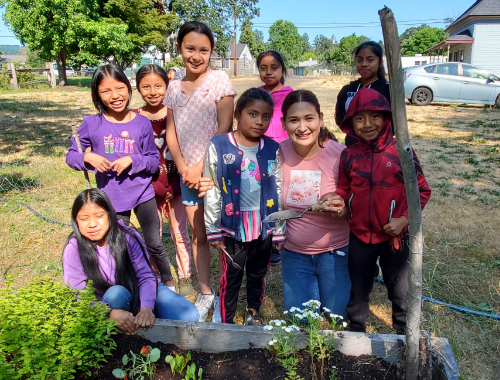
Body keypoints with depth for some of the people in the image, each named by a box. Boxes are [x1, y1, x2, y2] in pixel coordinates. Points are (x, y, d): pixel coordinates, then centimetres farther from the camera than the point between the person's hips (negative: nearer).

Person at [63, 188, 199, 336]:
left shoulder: (128, 236, -16)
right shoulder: (74, 249, -17)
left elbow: (146, 277, -18)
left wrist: (147, 308, -37)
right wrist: (111, 312, -39)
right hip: (108, 304, 0)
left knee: (189, 317, -19)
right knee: (117, 293, -37)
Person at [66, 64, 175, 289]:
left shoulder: (142, 123, -8)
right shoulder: (91, 124, -7)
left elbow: (154, 161, -4)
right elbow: (71, 156, 0)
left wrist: (132, 160, -21)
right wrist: (87, 157, -21)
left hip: (143, 194, 0)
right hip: (112, 198, 1)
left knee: (154, 244, 10)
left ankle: (169, 283, 34)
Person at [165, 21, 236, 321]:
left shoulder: (219, 79, -3)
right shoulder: (174, 87, 10)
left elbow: (225, 128, -10)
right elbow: (171, 133, 9)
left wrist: (202, 167, -12)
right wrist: (183, 168, -5)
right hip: (188, 173, 5)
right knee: (199, 235, 12)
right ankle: (205, 294, 26)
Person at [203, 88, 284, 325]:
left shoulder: (273, 150, -1)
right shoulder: (218, 147, -9)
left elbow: (279, 191, 5)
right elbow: (212, 191, -6)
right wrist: (213, 229, -4)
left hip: (264, 226, 3)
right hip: (233, 226, -3)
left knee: (258, 274, 20)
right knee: (231, 276, 10)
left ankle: (254, 313, 43)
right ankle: (225, 322, 30)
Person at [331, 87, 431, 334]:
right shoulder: (349, 156, -4)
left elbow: (422, 190, -5)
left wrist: (405, 219, -15)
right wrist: (339, 200, -13)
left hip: (396, 236, -2)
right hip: (360, 236, 2)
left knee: (400, 292, 17)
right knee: (358, 290, 20)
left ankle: (404, 335, 42)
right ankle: (356, 332, 43)